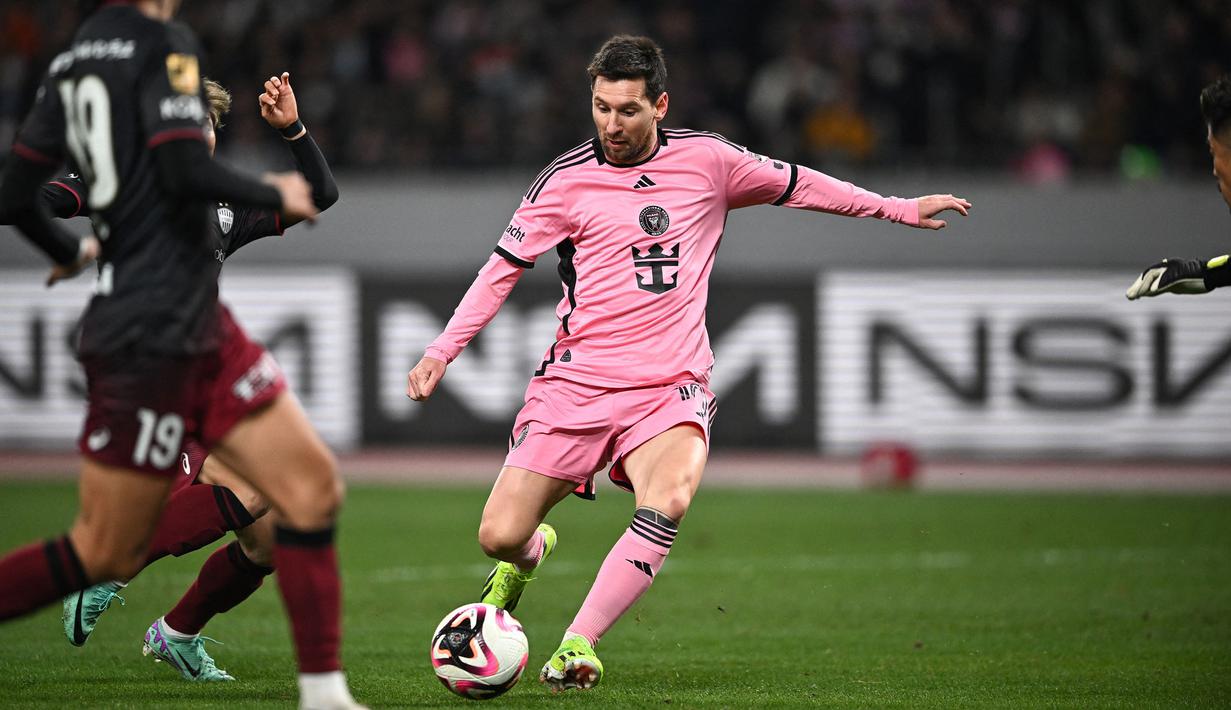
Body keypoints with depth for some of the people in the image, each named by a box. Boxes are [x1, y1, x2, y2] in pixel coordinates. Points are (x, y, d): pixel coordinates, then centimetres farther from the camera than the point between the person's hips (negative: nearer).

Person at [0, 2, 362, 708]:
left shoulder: (72, 61, 12)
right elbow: (185, 171, -23)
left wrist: (74, 254, 31)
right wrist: (277, 195, -6)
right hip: (154, 340, -9)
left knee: (313, 487, 4)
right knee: (105, 556, -1)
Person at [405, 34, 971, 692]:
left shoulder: (706, 160, 3)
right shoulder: (567, 179, 0)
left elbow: (797, 185, 18)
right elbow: (502, 268, 6)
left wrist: (903, 208, 22)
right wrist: (440, 352, -2)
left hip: (670, 387, 0)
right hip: (575, 382, 0)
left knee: (667, 501, -32)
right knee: (499, 536, -7)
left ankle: (577, 644, -22)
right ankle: (530, 553, 33)